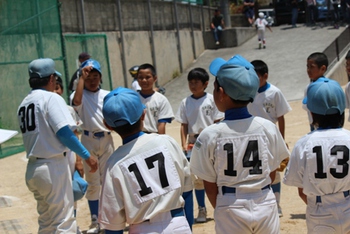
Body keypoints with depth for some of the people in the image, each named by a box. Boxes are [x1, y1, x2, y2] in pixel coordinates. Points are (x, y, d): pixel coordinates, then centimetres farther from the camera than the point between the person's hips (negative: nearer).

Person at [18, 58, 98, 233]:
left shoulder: (23, 104, 13)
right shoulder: (51, 98, -9)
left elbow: (36, 134, 14)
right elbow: (64, 133, -19)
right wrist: (87, 156, -14)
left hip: (32, 168, 8)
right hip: (53, 166, -8)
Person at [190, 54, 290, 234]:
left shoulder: (210, 135, -14)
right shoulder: (268, 128, -7)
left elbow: (210, 185, -6)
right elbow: (271, 175, 3)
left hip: (231, 212, -2)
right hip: (265, 206, 2)